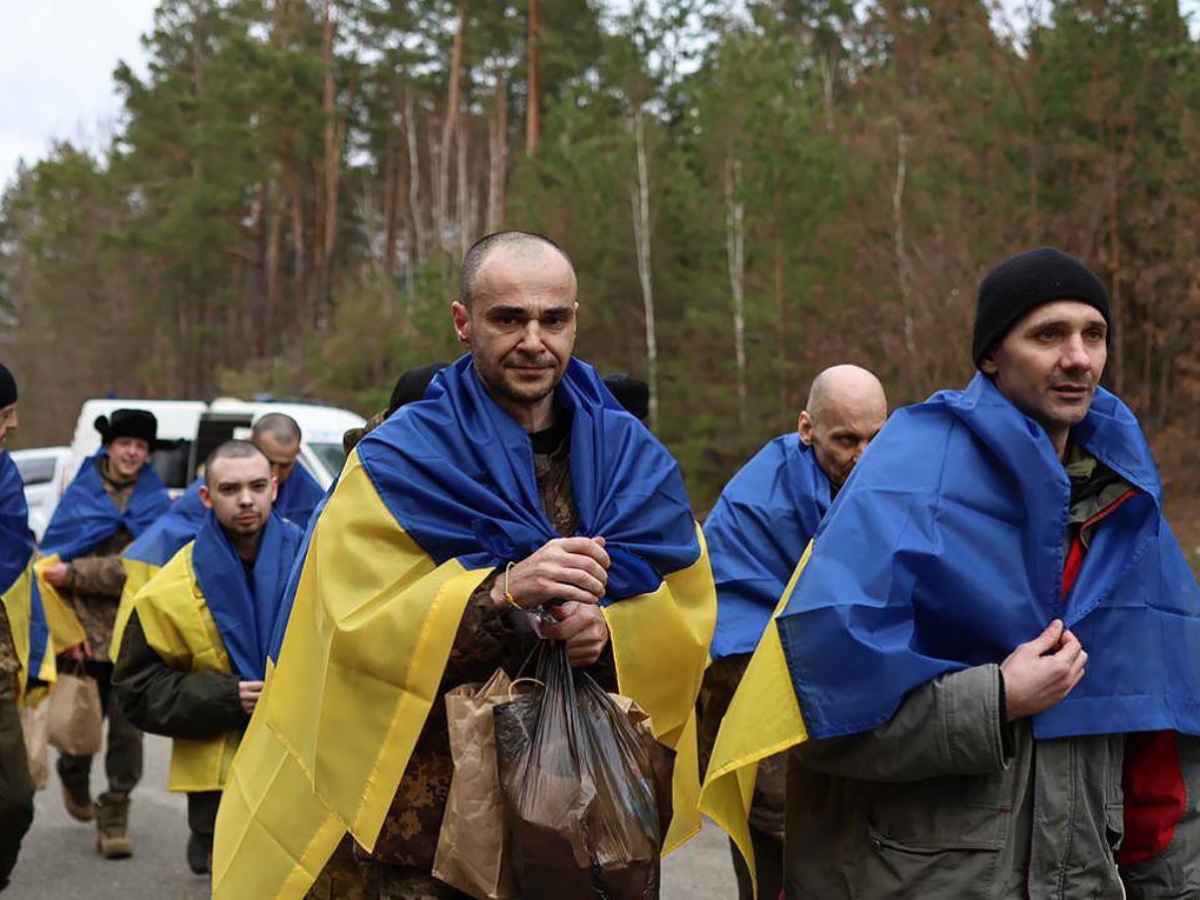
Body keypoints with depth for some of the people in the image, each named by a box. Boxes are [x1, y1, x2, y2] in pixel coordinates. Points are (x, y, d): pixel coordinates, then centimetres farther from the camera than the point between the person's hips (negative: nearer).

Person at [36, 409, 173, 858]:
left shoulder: (156, 502, 4)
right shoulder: (79, 494, 5)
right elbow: (49, 563, 2)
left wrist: (75, 574, -13)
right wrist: (66, 632, -6)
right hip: (85, 628, 0)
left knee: (128, 727, -4)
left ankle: (114, 818, 7)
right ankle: (73, 777, 40)